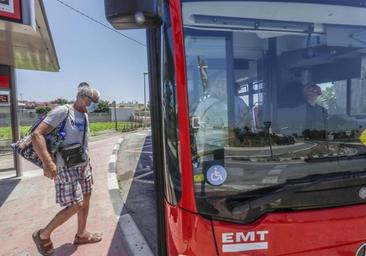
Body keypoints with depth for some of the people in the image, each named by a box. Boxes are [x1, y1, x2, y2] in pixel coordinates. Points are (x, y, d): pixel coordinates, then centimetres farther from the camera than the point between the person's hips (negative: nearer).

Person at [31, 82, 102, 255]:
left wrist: (87, 161, 16)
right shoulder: (63, 111, -17)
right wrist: (47, 163, -34)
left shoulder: (84, 115, 8)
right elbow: (37, 135, -24)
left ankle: (81, 235, 32)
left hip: (83, 165, 8)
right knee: (75, 205, -5)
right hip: (67, 168, -8)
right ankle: (43, 235, 18)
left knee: (85, 200, 14)